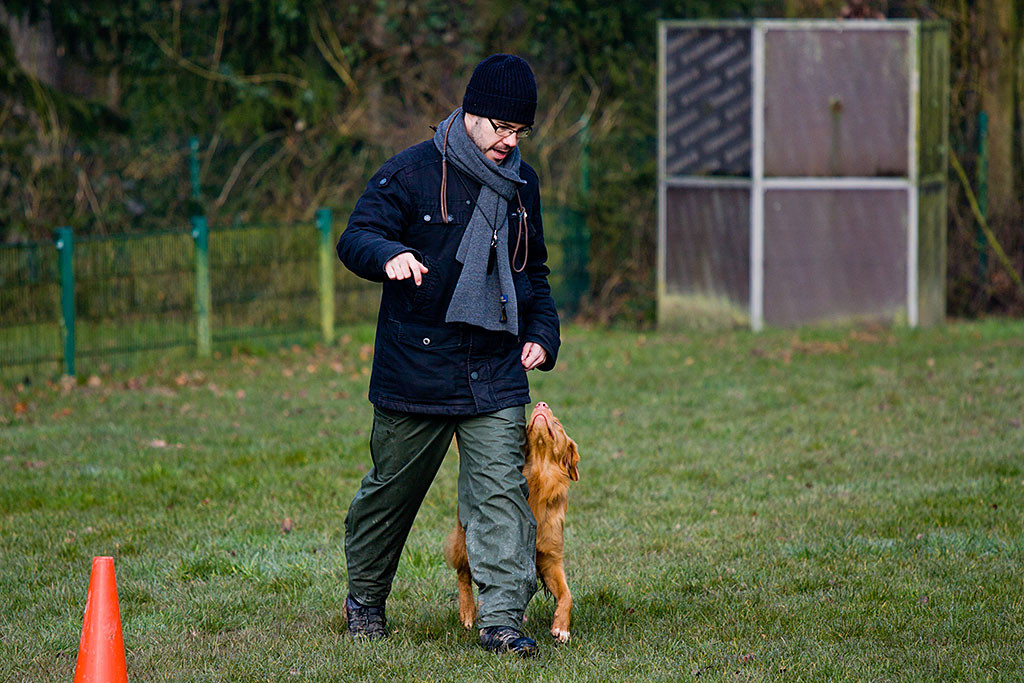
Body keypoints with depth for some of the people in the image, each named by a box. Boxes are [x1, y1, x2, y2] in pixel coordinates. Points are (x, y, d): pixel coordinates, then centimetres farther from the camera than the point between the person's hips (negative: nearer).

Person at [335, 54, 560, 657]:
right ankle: (365, 600, 31)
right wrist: (390, 256, -36)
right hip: (416, 370, -4)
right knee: (393, 489, 10)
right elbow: (355, 238, -13)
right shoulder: (412, 172, -7)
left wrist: (542, 333, 10)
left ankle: (502, 619, -11)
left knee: (501, 492, -9)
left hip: (496, 376, 4)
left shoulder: (522, 184, 12)